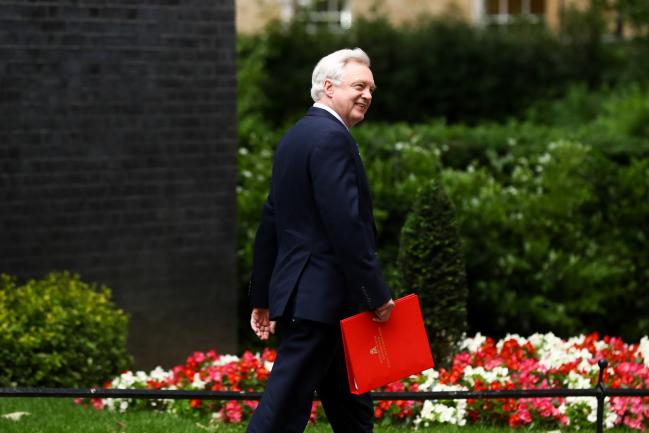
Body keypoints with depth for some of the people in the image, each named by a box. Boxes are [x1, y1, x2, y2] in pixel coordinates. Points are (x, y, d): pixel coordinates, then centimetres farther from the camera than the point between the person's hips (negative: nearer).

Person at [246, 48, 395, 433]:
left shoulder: (295, 137, 17)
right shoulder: (332, 138, -14)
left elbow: (270, 222, 19)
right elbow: (347, 224, -22)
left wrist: (262, 296, 22)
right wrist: (377, 295, -17)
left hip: (298, 290, 10)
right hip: (322, 296, -10)